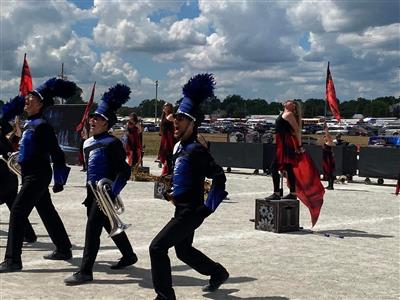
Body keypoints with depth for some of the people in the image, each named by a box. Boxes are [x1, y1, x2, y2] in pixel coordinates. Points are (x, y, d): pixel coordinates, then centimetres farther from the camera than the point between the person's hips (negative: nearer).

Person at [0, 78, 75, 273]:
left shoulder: (42, 126, -15)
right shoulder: (30, 123, 12)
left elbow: (56, 153, -16)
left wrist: (59, 180, -15)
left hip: (37, 176, -10)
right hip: (32, 174, 10)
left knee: (18, 211, -13)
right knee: (47, 212, 18)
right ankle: (64, 250, 31)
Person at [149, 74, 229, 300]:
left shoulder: (196, 150, -20)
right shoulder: (179, 146, 7)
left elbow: (220, 178, -20)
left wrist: (208, 208, -18)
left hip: (190, 212, -10)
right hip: (183, 209, 10)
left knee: (157, 247, -11)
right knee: (184, 251, 25)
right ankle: (219, 273, 45)